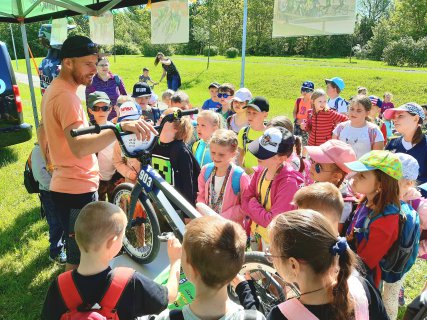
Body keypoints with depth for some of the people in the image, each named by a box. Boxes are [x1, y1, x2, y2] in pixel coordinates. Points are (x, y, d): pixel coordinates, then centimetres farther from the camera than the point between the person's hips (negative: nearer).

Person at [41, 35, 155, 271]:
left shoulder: (53, 91, 11)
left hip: (63, 186, 10)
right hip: (77, 190, -10)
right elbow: (79, 147, -40)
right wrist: (121, 127, -51)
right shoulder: (66, 96, -23)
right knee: (79, 259, 6)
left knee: (76, 253, 27)